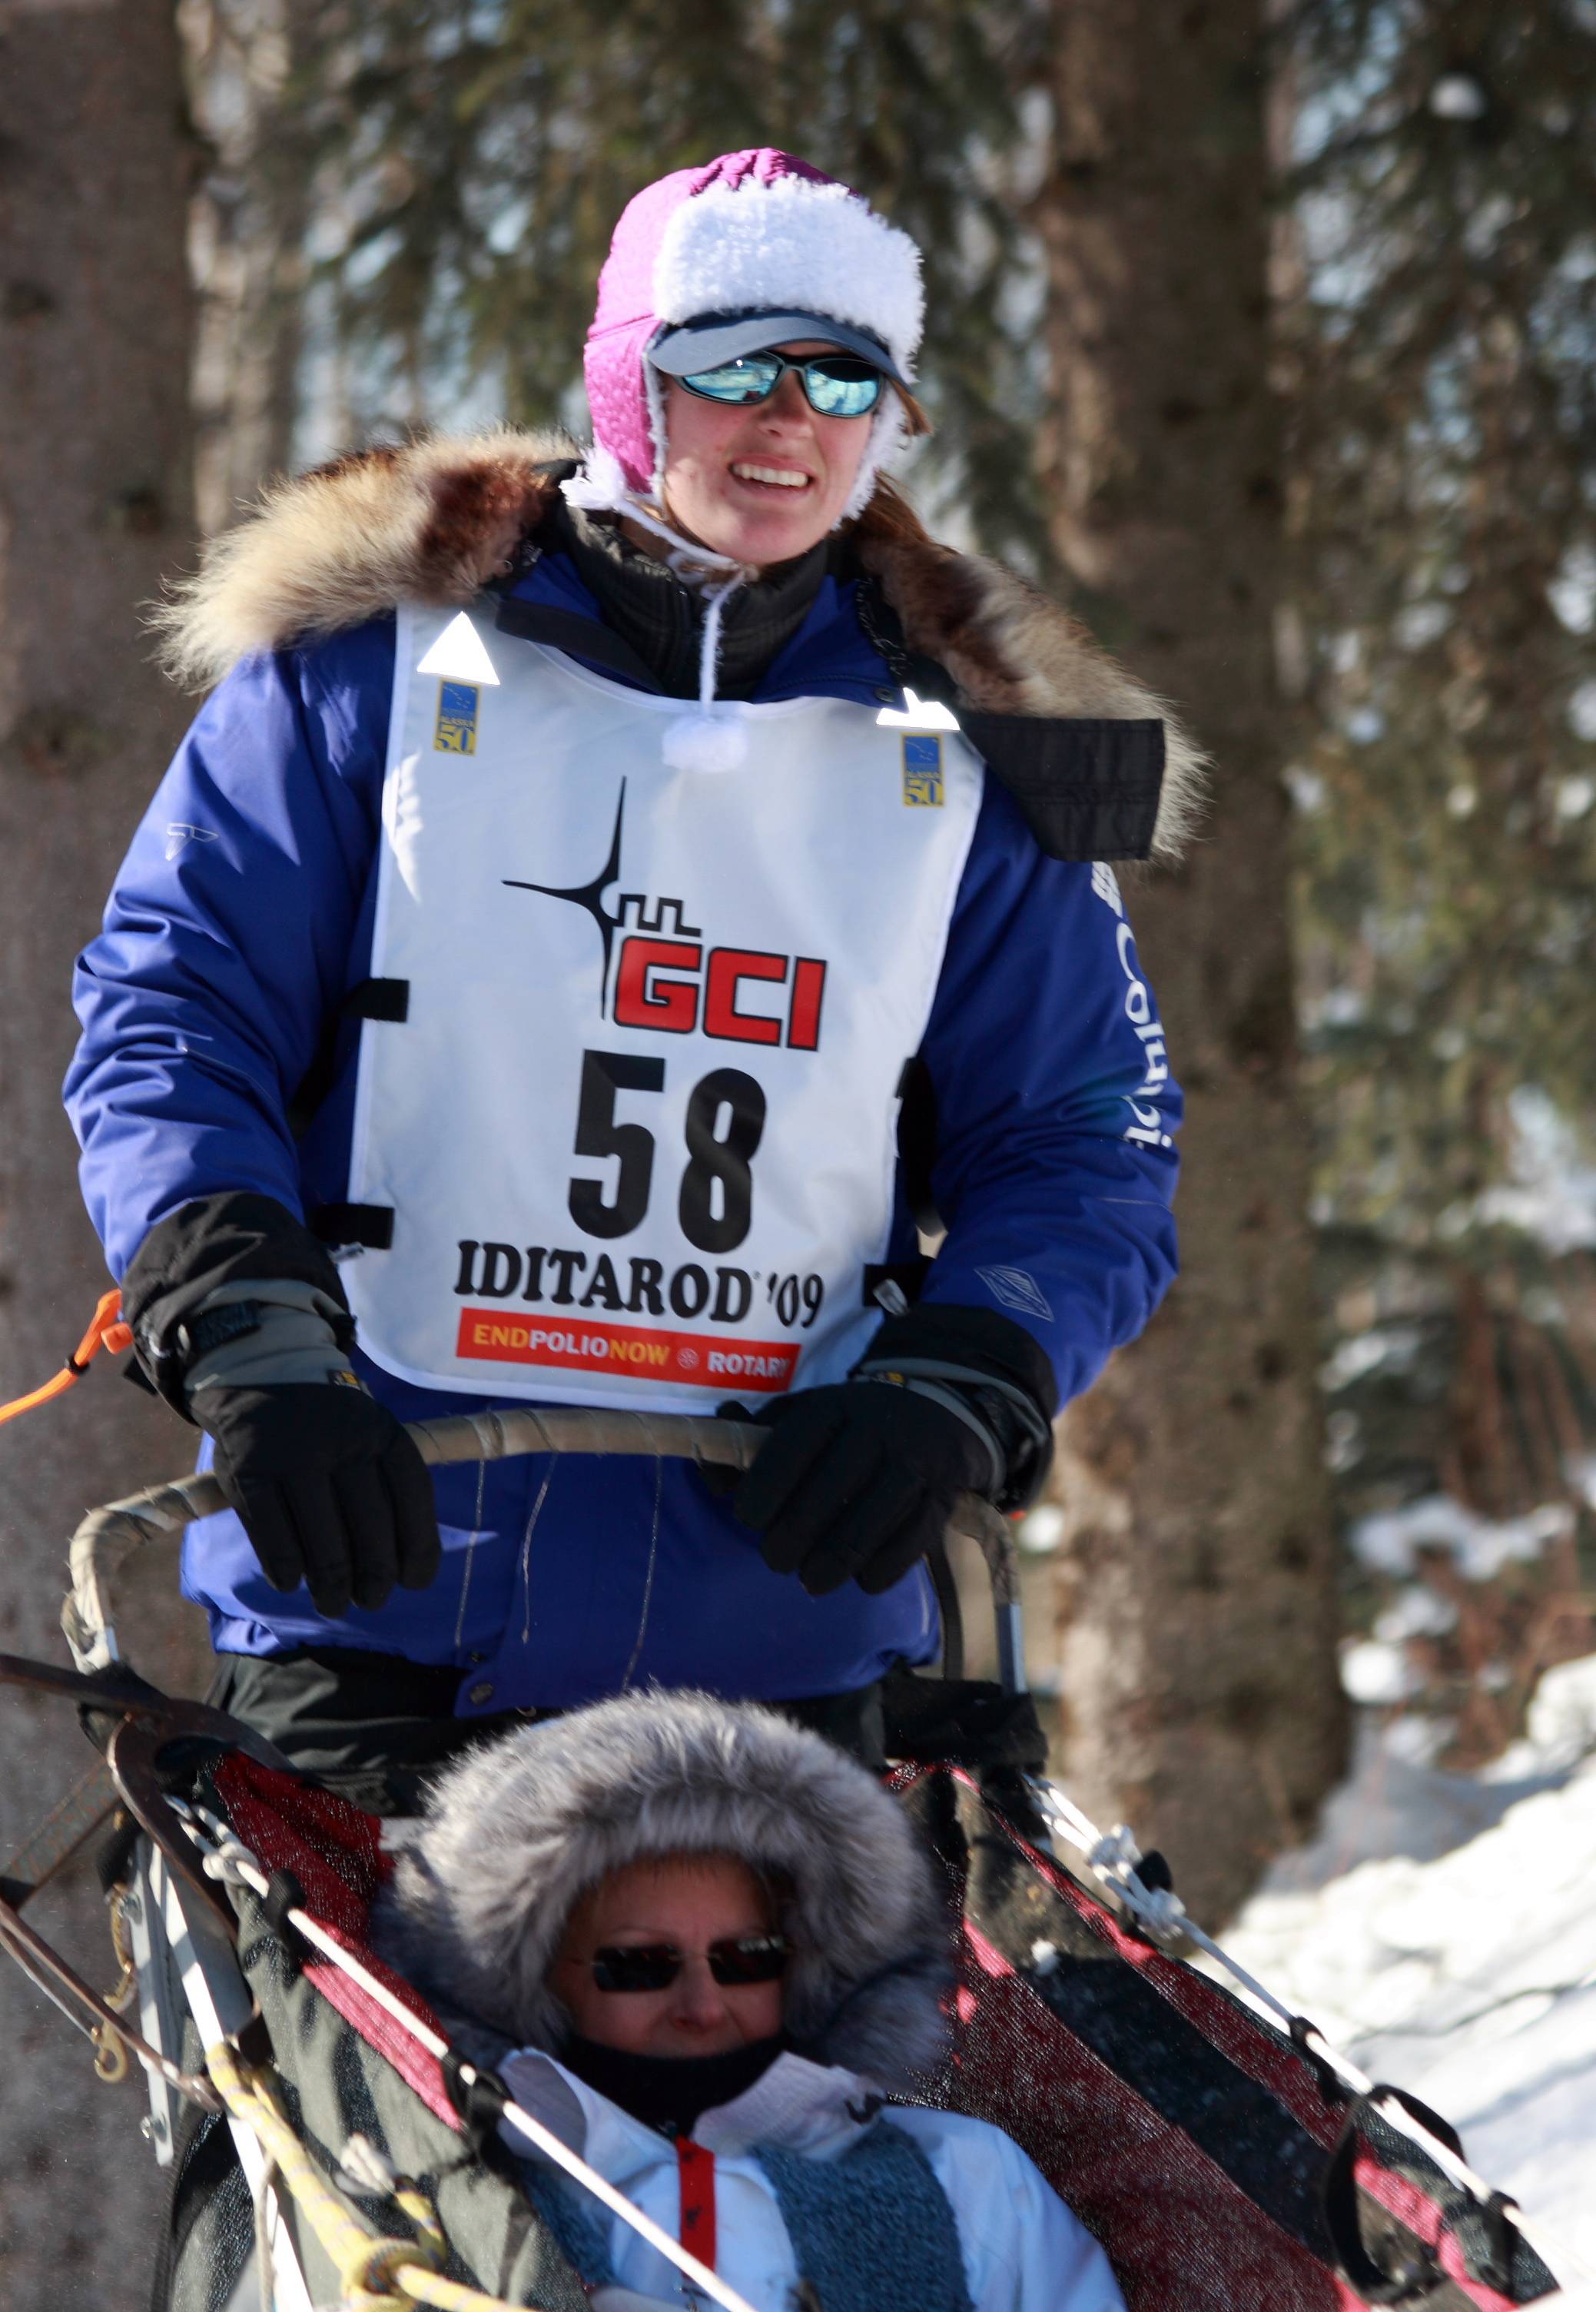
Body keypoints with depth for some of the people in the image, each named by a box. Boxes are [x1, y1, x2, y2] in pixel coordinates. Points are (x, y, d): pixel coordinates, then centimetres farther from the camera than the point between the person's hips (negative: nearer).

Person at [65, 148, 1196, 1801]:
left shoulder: (962, 751, 11)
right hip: (373, 1578, -2)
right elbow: (169, 1014, 1)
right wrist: (250, 1341, -15)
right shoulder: (376, 660, 5)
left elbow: (1082, 1152, 11)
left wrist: (955, 1391, -9)